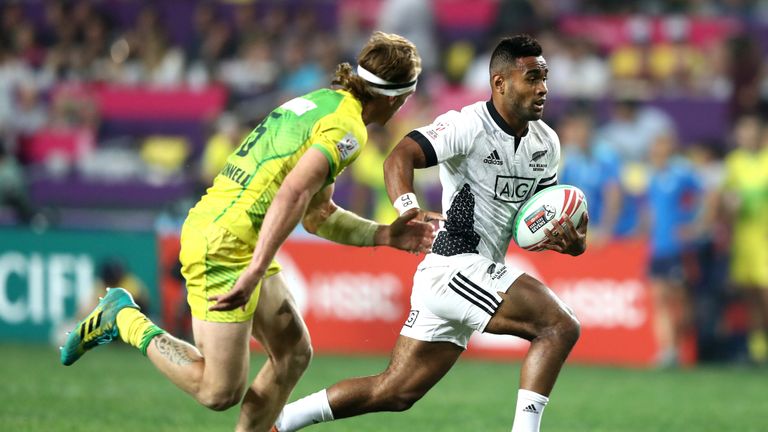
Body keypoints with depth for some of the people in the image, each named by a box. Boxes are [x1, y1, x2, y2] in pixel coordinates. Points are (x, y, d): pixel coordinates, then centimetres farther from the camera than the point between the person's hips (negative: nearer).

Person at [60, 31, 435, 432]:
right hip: (223, 248, -10)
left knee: (294, 354, 13)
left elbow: (315, 216, 24)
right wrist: (255, 272, -34)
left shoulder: (319, 101, 18)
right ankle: (124, 318, 5)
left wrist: (385, 235, 16)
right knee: (219, 392, -6)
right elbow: (293, 195, -29)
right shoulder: (347, 128, -13)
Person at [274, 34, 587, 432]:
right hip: (455, 267, -9)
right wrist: (408, 210, -46)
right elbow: (400, 158, -27)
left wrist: (569, 242, -5)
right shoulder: (469, 126, -14)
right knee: (560, 326, -22)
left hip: (484, 276, 9)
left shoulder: (546, 143, 10)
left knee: (395, 392, 12)